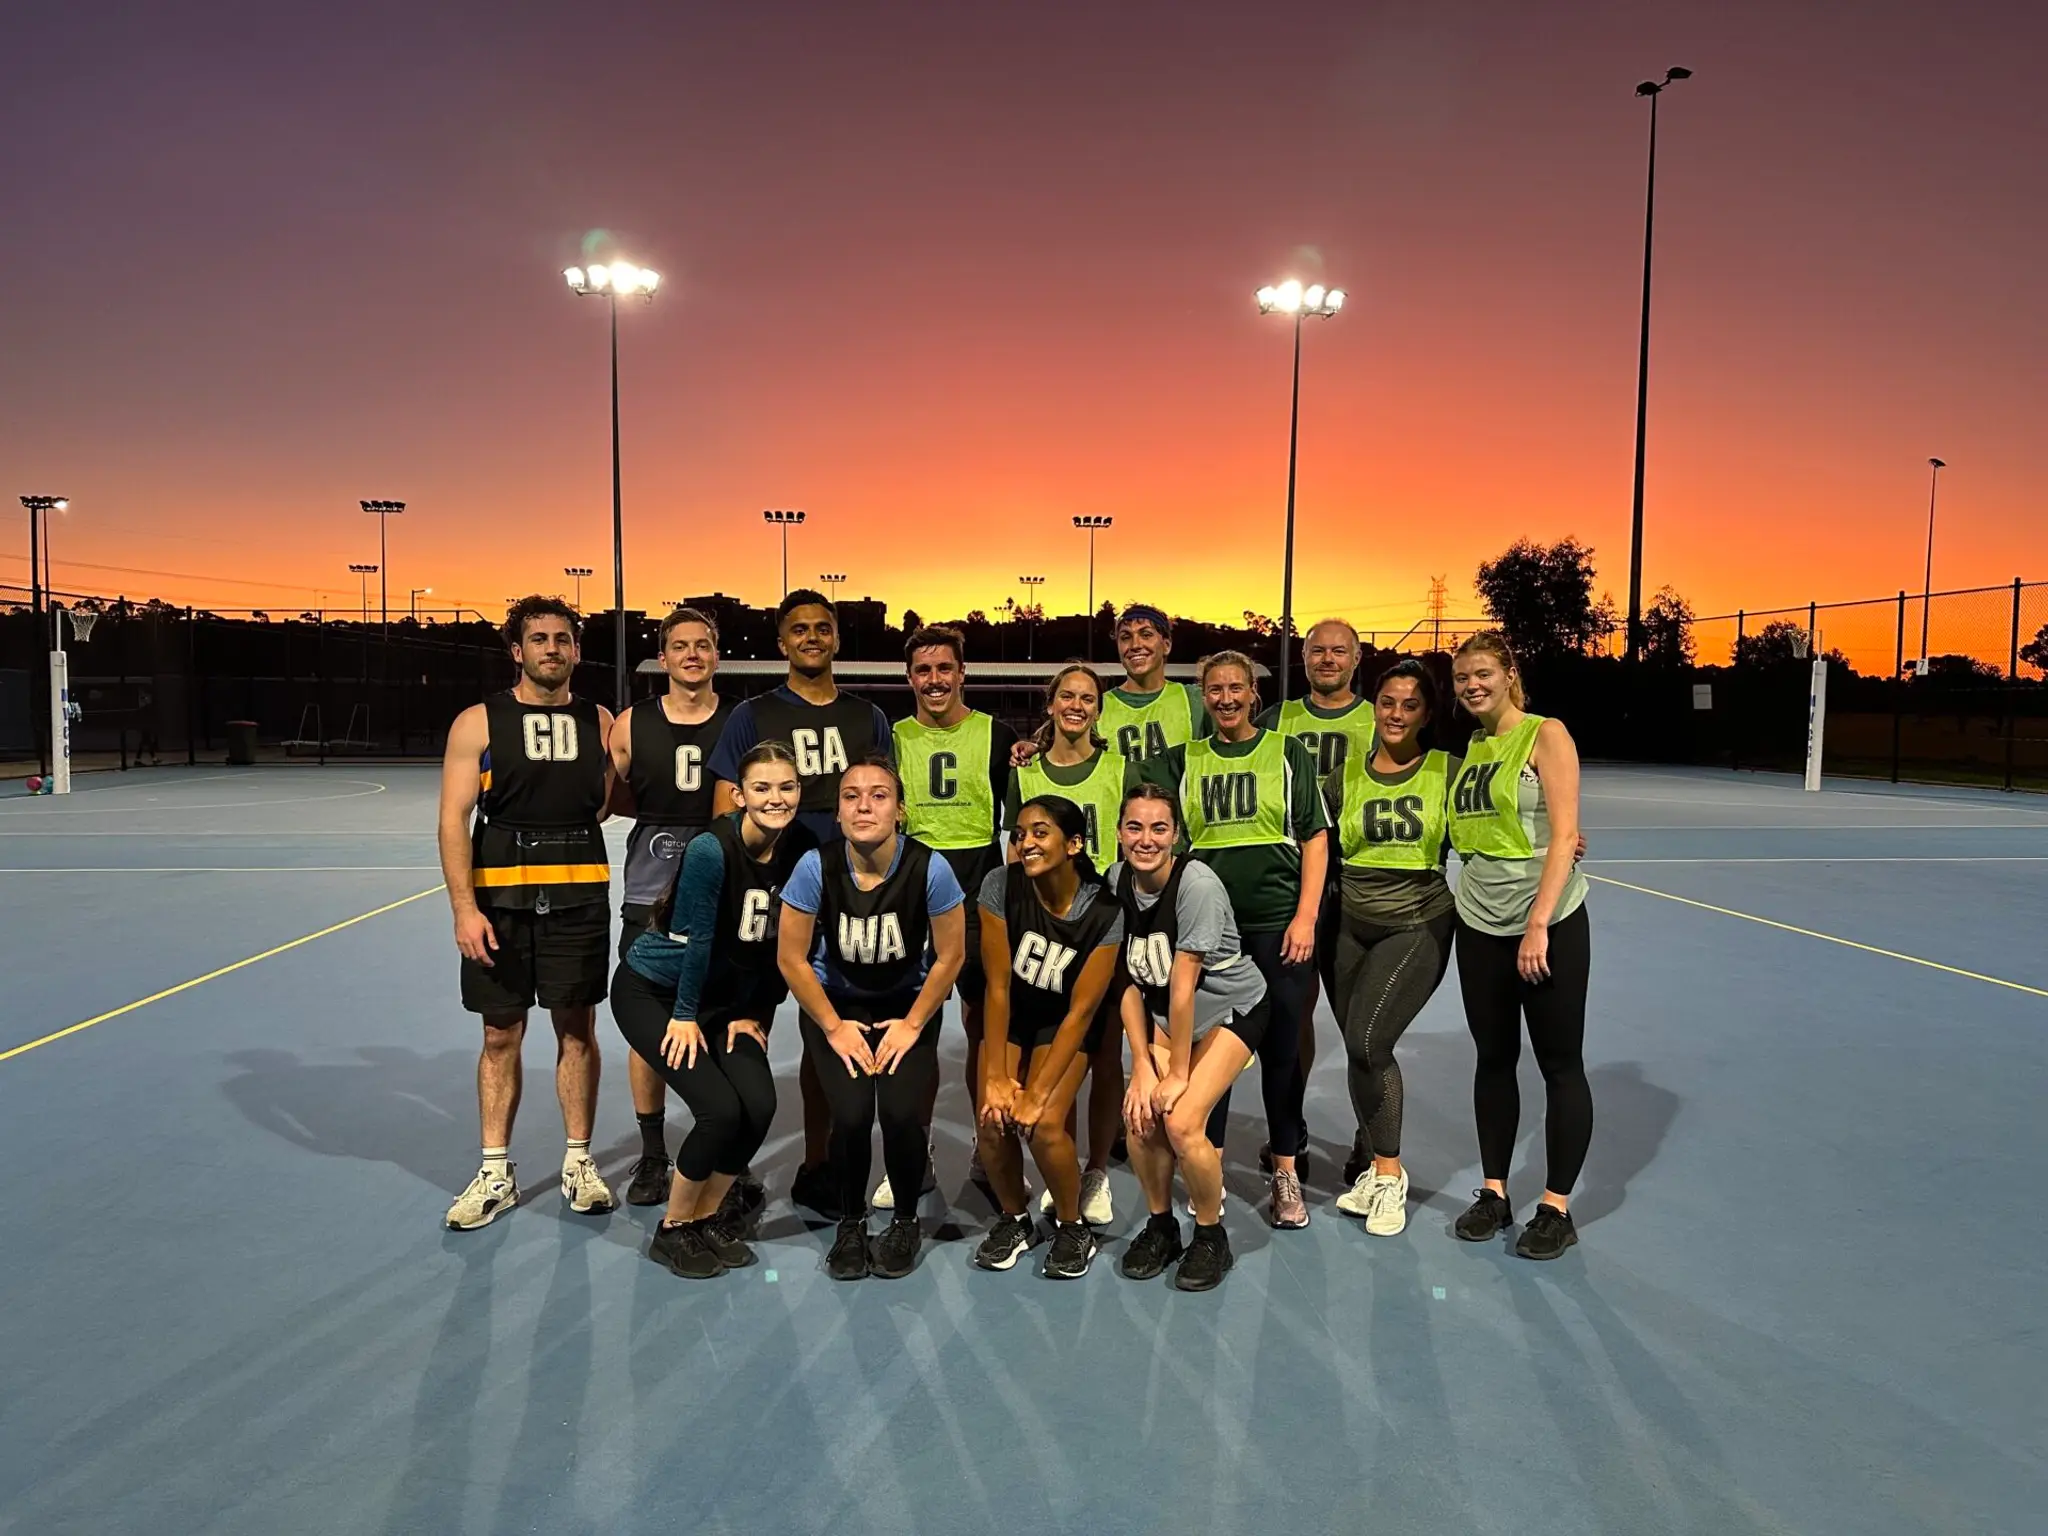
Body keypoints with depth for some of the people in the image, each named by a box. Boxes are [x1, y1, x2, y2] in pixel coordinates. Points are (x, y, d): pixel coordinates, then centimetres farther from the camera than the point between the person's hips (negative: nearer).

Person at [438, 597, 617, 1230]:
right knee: (500, 1036, 7)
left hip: (579, 897, 1)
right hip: (499, 898, -1)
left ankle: (578, 1162, 22)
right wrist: (464, 907, -13)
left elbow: (612, 802, 18)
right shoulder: (479, 722, -1)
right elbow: (454, 820, -6)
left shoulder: (600, 722, 6)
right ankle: (495, 1173, 20)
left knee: (577, 1030, 7)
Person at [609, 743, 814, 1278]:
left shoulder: (802, 852, -12)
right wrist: (685, 1016, -10)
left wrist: (754, 1015, 1)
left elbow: (784, 948, -2)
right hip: (651, 991, -5)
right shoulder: (712, 849, -28)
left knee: (759, 1106, -13)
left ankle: (708, 1216, 13)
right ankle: (673, 1229, 7)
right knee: (721, 1109, -18)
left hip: (726, 997, 5)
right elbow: (695, 937, -19)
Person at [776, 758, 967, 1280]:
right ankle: (851, 1223, 11)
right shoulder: (816, 866, -22)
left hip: (908, 1003, 0)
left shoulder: (929, 869, -23)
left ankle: (906, 1222, 11)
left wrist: (912, 1025, -9)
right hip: (835, 1004, 0)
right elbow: (791, 959, -10)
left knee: (901, 1111, -20)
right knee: (851, 1114, -20)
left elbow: (950, 956, -10)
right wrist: (834, 1027, -9)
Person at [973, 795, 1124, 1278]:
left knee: (1044, 1124, -22)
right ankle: (1013, 1219, 12)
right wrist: (996, 1076, -19)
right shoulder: (1001, 885, -22)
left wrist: (1037, 1093, -23)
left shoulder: (1104, 912, -25)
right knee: (993, 1121, -17)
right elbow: (998, 986, -18)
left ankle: (1073, 1228, 6)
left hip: (1065, 1021, -2)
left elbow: (1081, 1011, -21)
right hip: (1009, 1013, 2)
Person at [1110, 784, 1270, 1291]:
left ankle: (1212, 1238, 7)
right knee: (1140, 1113, -13)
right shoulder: (1116, 881, -12)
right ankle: (1160, 1227, 13)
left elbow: (1183, 987, -24)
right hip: (1164, 1015, 5)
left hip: (1230, 1008, -5)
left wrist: (1179, 1073, -19)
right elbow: (1129, 981, -8)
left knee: (1181, 1121, -19)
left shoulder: (1197, 884, -29)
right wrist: (1142, 1065, -12)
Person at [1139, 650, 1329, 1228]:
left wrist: (1305, 916, -6)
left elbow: (1315, 838, 3)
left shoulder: (1287, 753, 5)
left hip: (1277, 923, -1)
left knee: (1280, 1046, 4)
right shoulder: (1183, 760, 10)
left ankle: (1286, 1170, 19)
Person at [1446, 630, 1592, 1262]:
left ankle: (1556, 1208, 15)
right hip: (1480, 924, 6)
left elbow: (1564, 834, -14)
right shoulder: (1470, 748, 11)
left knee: (1560, 1063, 4)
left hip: (1548, 922, -6)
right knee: (1493, 1059, 12)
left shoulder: (1546, 735, -7)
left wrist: (1539, 924, -20)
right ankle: (1494, 1192, 24)